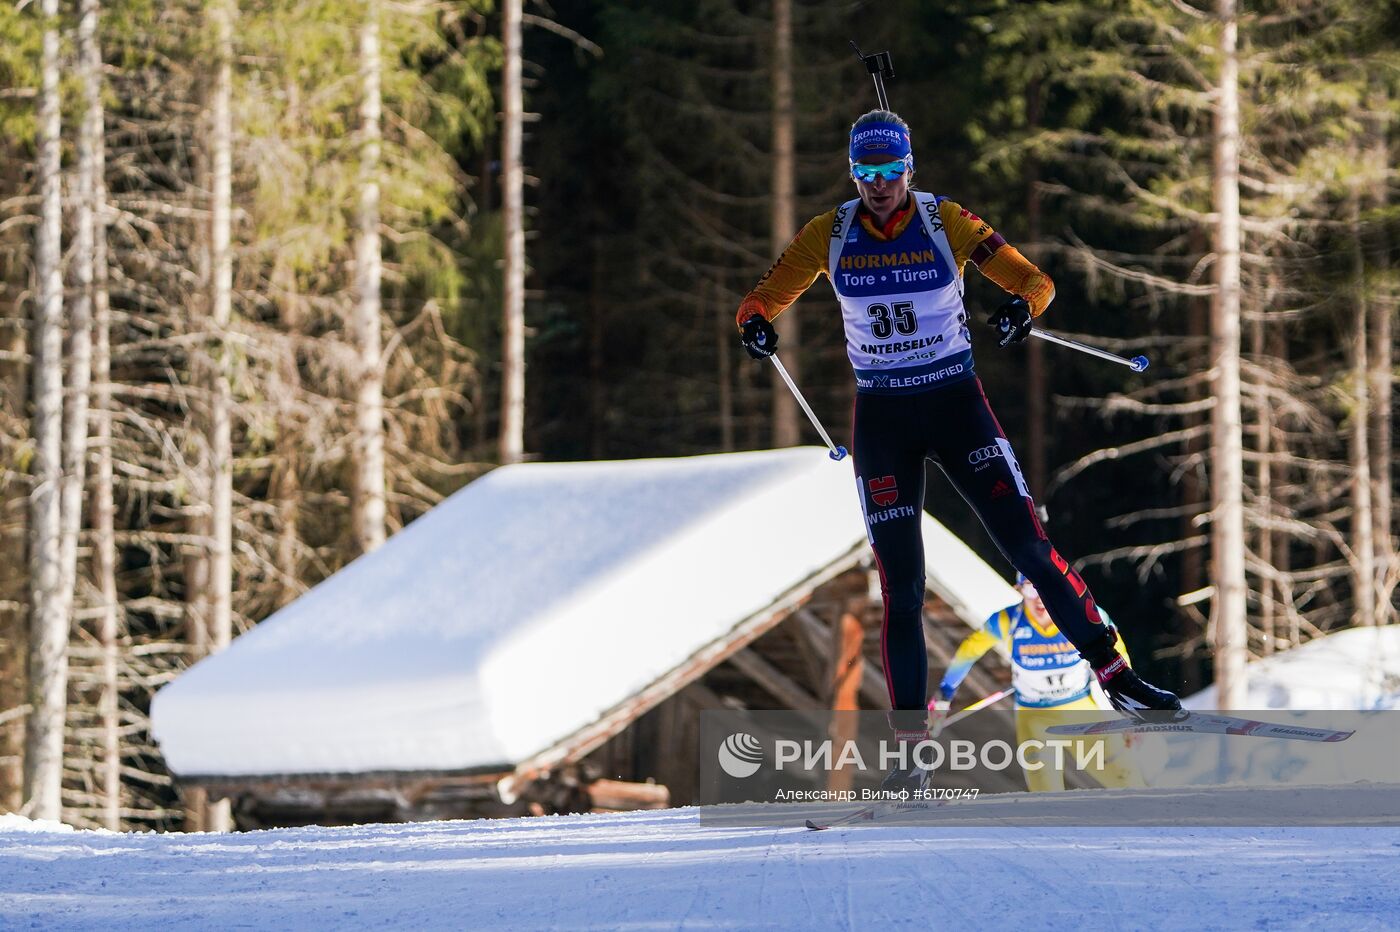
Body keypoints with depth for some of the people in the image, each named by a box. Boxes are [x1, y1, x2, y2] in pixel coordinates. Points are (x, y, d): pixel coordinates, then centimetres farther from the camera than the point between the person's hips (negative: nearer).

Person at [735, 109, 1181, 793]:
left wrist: (1021, 307, -30)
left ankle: (1113, 673, -2)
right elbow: (765, 296, 4)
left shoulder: (948, 223, -6)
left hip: (957, 404, -1)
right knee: (901, 586, -2)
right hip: (881, 419, 1)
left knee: (1029, 547, -11)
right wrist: (756, 323, -21)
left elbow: (1035, 280, -6)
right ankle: (910, 751, 2)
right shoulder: (829, 236, -1)